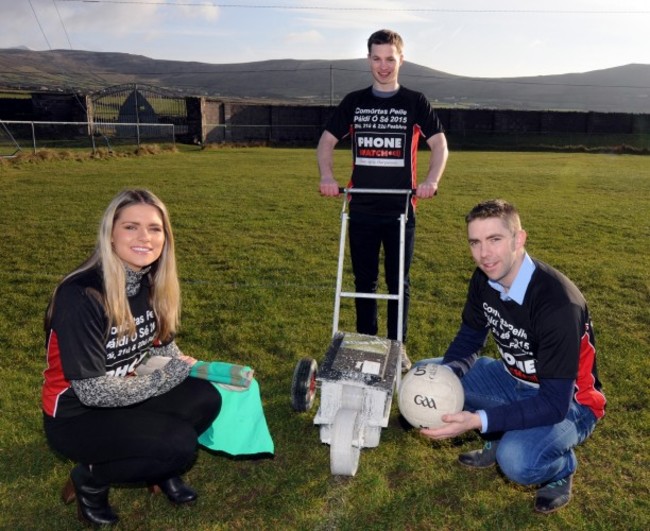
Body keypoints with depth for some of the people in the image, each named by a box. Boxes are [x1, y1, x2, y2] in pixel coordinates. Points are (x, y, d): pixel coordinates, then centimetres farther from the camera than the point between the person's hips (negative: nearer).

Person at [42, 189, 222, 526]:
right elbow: (91, 390, -27)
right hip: (75, 416, -6)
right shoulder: (80, 295, -28)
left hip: (125, 396, 7)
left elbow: (163, 348, 6)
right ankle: (89, 480, 3)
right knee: (179, 444, -22)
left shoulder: (151, 283, -5)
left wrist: (190, 367, -14)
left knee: (206, 398, -14)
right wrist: (166, 377, -19)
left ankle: (157, 468, 11)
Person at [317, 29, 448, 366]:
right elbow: (327, 140, 9)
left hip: (400, 210, -1)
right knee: (364, 281, 9)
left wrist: (431, 180, -16)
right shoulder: (354, 102, 8)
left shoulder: (415, 102, 3)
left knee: (398, 282, 6)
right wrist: (327, 176, -10)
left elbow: (439, 143, 1)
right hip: (362, 210, 2)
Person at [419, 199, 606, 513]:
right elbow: (469, 337, 1)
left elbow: (554, 403, -31)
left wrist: (478, 420, -39)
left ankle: (561, 468, 2)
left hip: (568, 402, -6)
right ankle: (498, 440, 10)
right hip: (514, 380, 7)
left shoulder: (558, 303, -33)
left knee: (515, 460, -35)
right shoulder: (485, 279, -12)